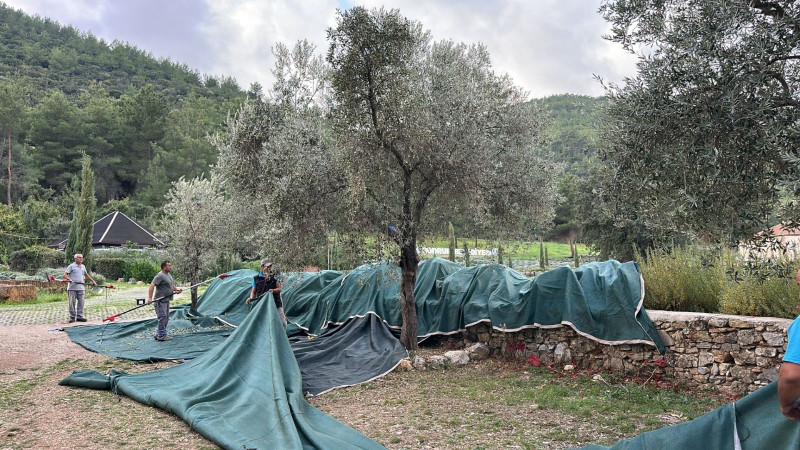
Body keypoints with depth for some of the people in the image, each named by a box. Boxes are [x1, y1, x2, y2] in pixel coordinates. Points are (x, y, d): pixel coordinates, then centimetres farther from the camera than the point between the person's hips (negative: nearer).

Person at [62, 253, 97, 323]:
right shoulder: (71, 266, -1)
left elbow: (86, 275, 30)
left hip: (81, 288, 5)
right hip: (72, 288, -5)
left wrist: (93, 281, 28)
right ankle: (72, 317, 8)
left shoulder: (83, 266, 16)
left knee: (81, 303, 3)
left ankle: (79, 316, 8)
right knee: (72, 303, 1)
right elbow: (65, 274, -5)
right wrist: (69, 279, -22)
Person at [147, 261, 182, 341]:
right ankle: (161, 336, -4)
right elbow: (152, 285, -24)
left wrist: (176, 290, 10)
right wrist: (150, 298, -32)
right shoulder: (160, 276, -15)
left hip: (166, 301, 10)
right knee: (162, 318, -9)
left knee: (166, 319, 14)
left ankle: (158, 334, 23)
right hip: (160, 301, -10)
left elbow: (172, 285, 30)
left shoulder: (169, 275, 17)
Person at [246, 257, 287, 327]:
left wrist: (273, 290, -21)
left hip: (276, 304, 0)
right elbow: (253, 292, 11)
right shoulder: (256, 279, 4)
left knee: (282, 323, -6)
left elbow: (279, 289, 1)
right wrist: (251, 298, -10)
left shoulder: (275, 276, 3)